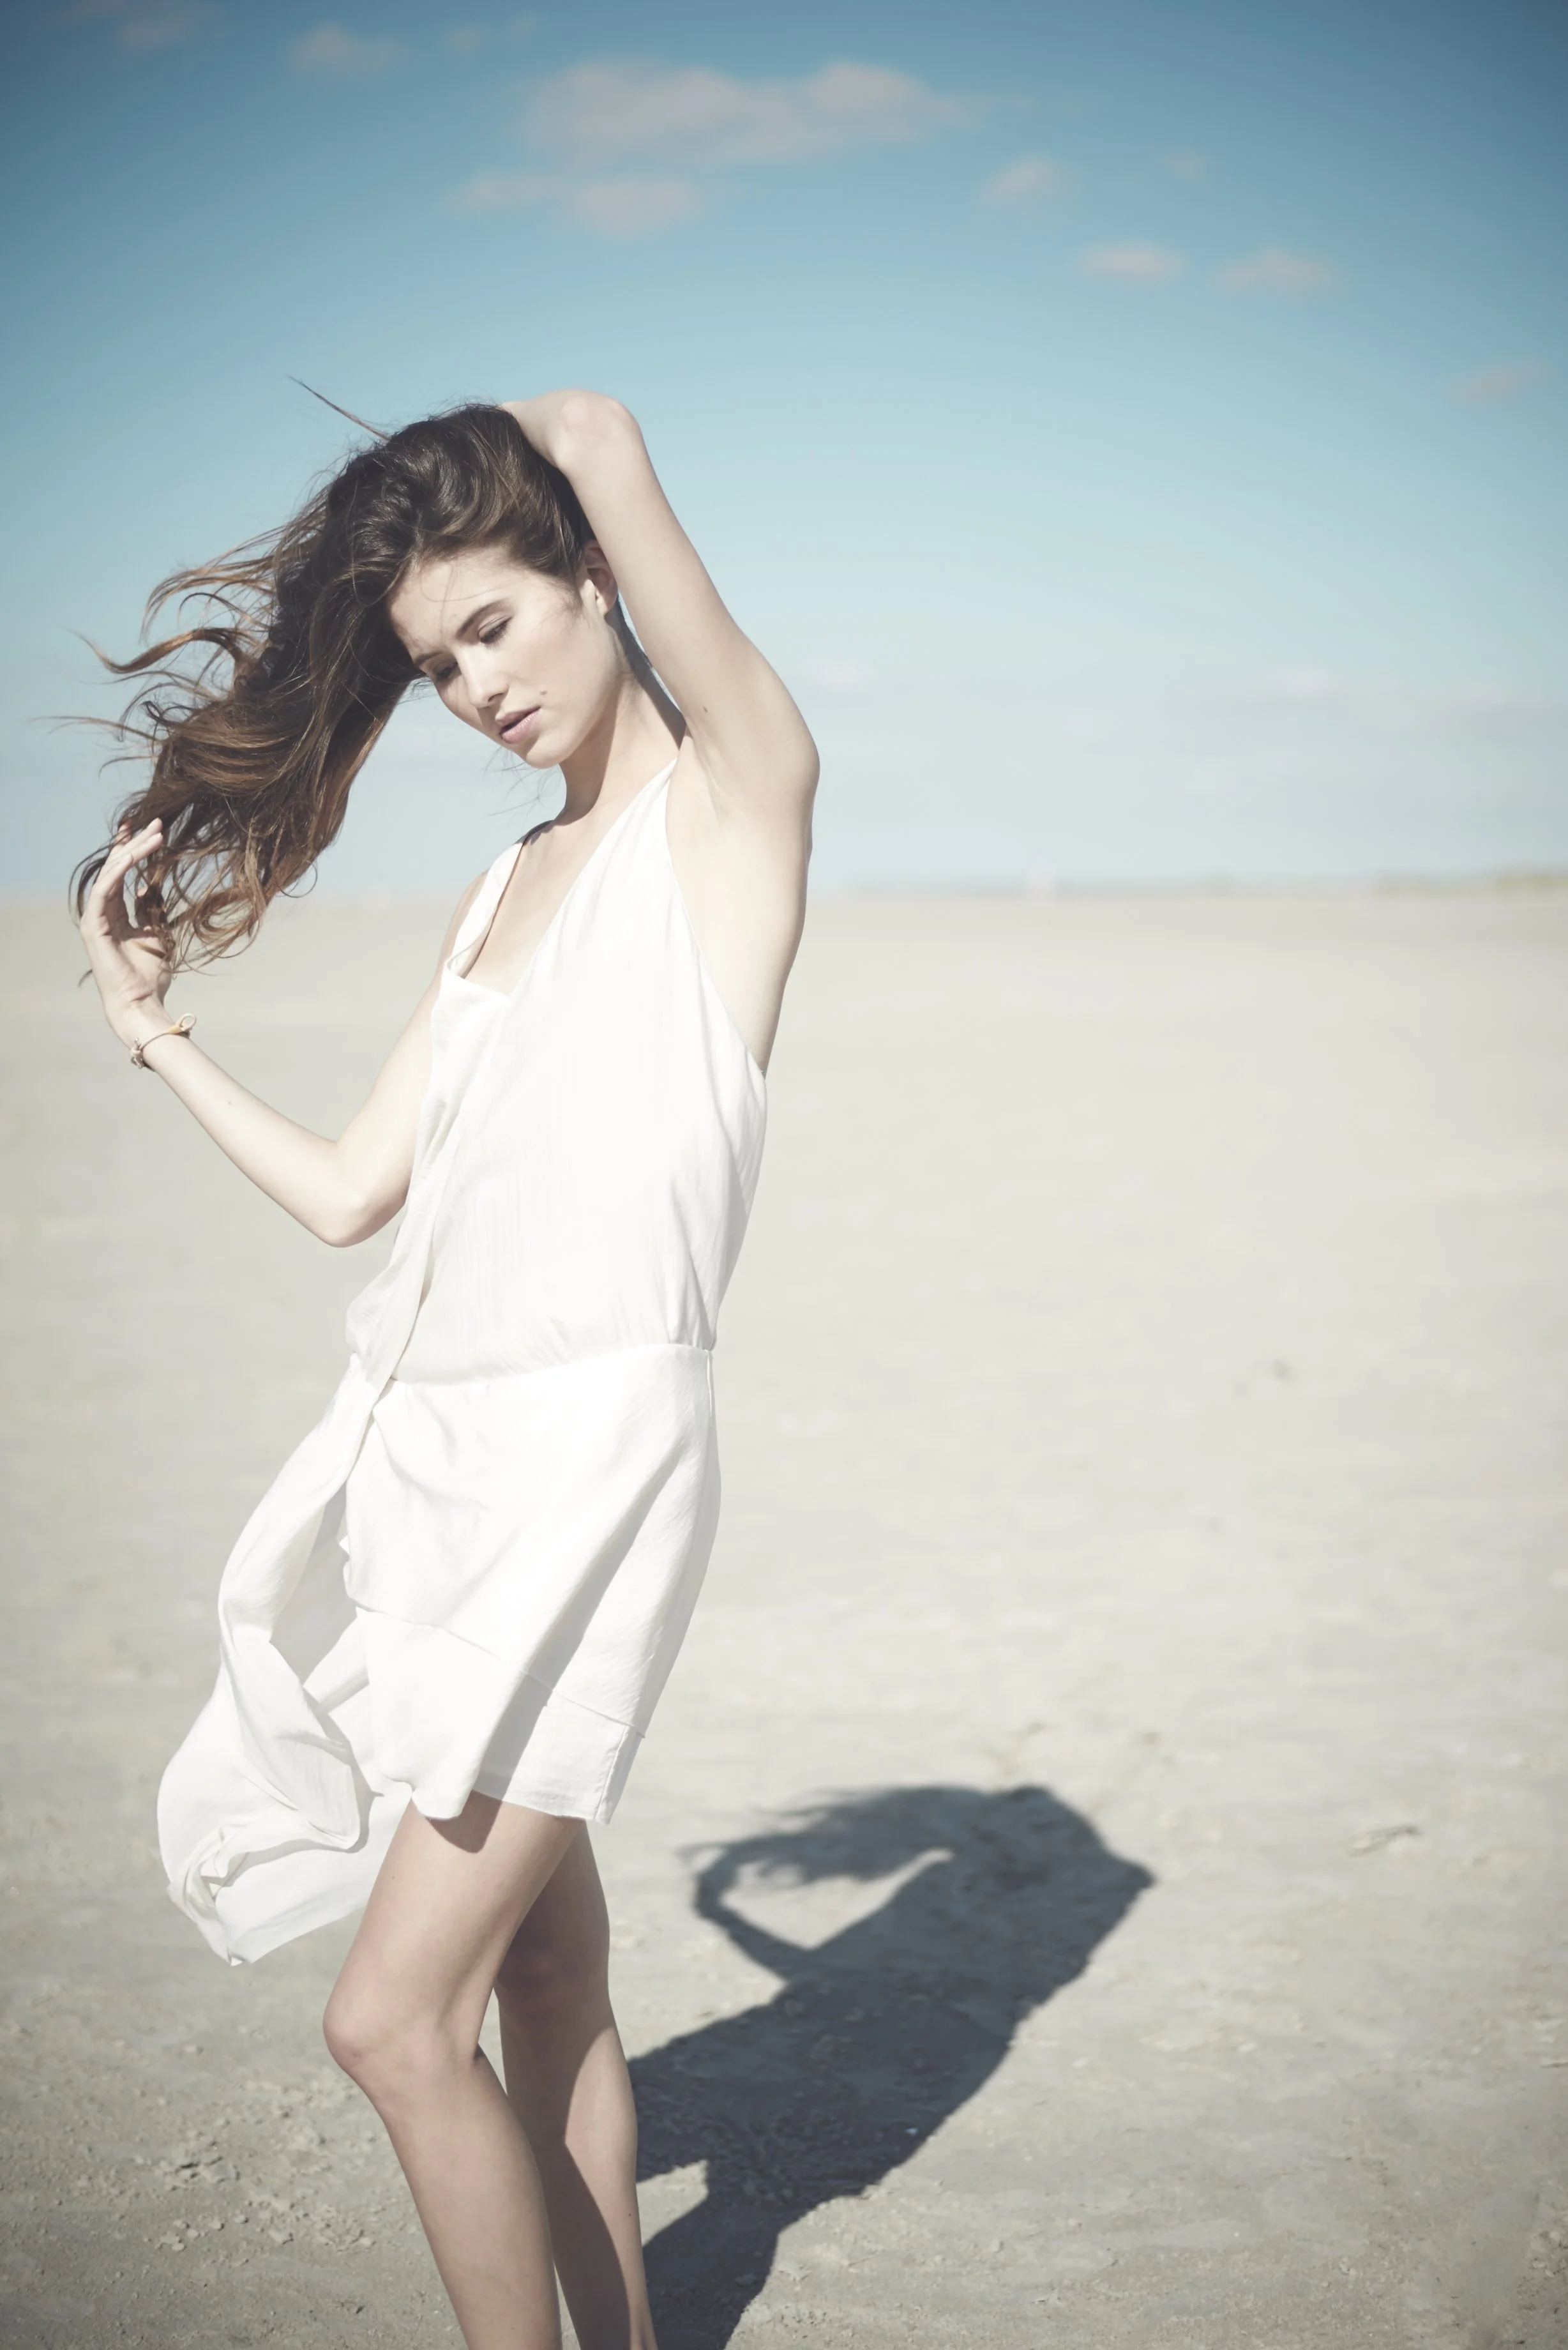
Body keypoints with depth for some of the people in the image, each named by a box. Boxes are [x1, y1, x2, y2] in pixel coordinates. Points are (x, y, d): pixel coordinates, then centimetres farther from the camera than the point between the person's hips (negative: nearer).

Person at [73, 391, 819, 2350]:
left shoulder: (736, 799, -2)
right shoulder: (499, 897, 18)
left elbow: (602, 434, -11)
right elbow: (346, 1194, 19)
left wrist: (561, 450, 11)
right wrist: (152, 1029, 25)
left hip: (596, 1453, -7)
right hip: (427, 1456, 7)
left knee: (396, 2020, -8)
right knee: (544, 1987, 14)